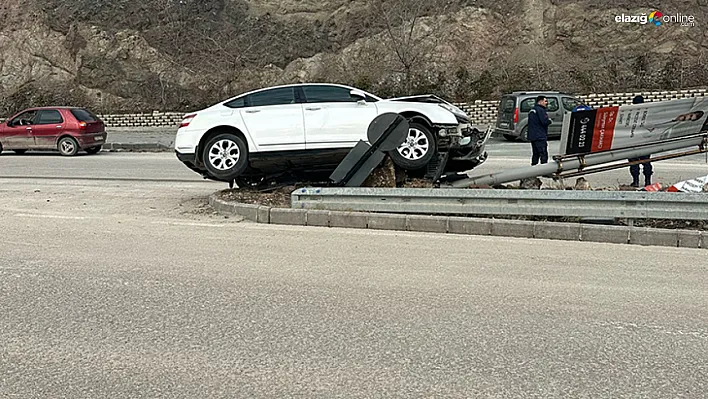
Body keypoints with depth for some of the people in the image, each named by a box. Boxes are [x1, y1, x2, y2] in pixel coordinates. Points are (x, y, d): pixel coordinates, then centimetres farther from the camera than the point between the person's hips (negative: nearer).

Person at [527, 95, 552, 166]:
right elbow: (545, 122, -20)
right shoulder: (540, 110, -12)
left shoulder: (532, 110, 17)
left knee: (535, 154, 14)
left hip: (532, 136, 9)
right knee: (543, 155, -8)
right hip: (540, 137, -9)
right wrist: (550, 121, 0)